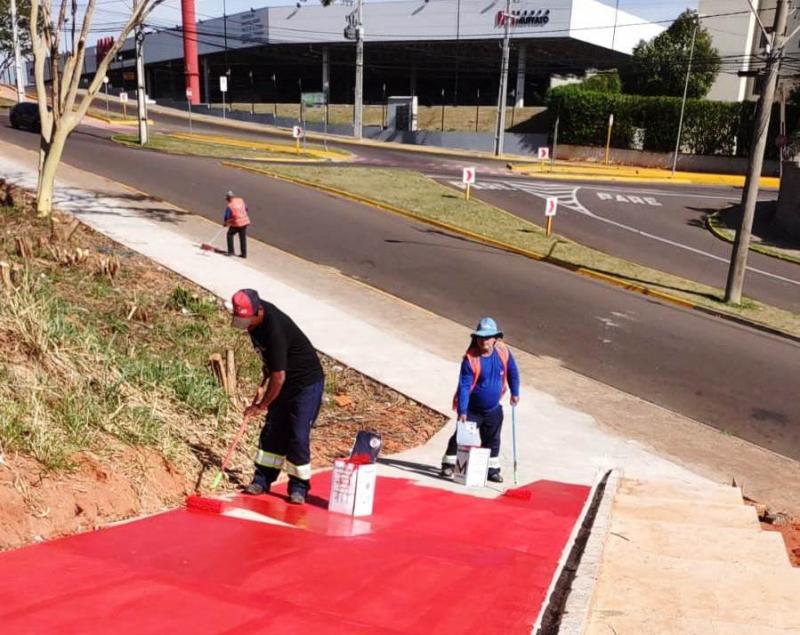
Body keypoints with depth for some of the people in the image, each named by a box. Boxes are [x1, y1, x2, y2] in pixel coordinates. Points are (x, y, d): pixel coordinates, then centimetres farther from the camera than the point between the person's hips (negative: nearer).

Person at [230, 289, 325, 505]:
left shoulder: (274, 327, -32)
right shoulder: (256, 320, -6)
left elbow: (279, 377, -26)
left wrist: (262, 405, -14)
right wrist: (262, 386, 6)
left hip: (307, 382, -8)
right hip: (283, 383, 8)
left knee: (298, 436, -8)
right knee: (272, 432, 9)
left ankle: (299, 487, 5)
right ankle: (262, 480, 18)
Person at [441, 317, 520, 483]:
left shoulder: (503, 351, -10)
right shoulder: (470, 358, -23)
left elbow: (512, 371, 8)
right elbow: (464, 386, -23)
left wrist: (515, 393, 10)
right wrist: (462, 411, -26)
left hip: (493, 409, 4)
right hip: (472, 409, -4)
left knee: (492, 441, 16)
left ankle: (492, 469, 29)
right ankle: (448, 464, 14)